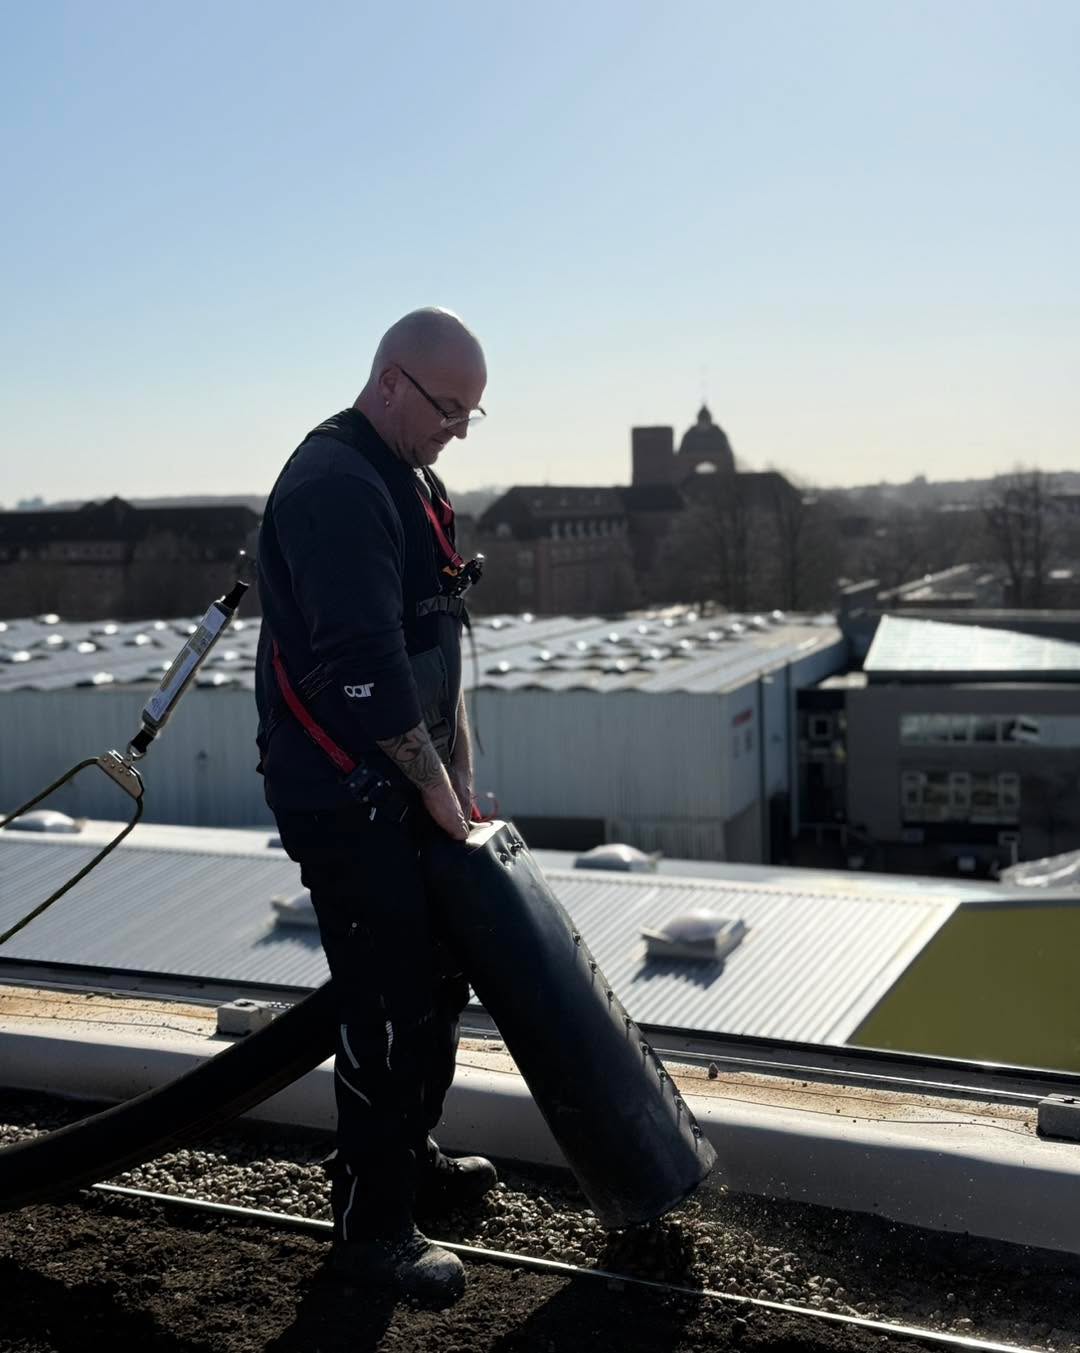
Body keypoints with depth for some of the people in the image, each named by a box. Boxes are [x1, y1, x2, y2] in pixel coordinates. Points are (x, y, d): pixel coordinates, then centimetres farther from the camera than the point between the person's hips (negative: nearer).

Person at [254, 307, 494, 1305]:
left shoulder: (410, 482, 14)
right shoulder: (334, 486, -20)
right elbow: (363, 664, -25)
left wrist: (459, 768, 12)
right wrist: (437, 785, -14)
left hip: (403, 787, 10)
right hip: (343, 799, -10)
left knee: (438, 977, 18)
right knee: (388, 1004, -4)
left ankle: (409, 1160, 37)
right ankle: (371, 1225, 10)